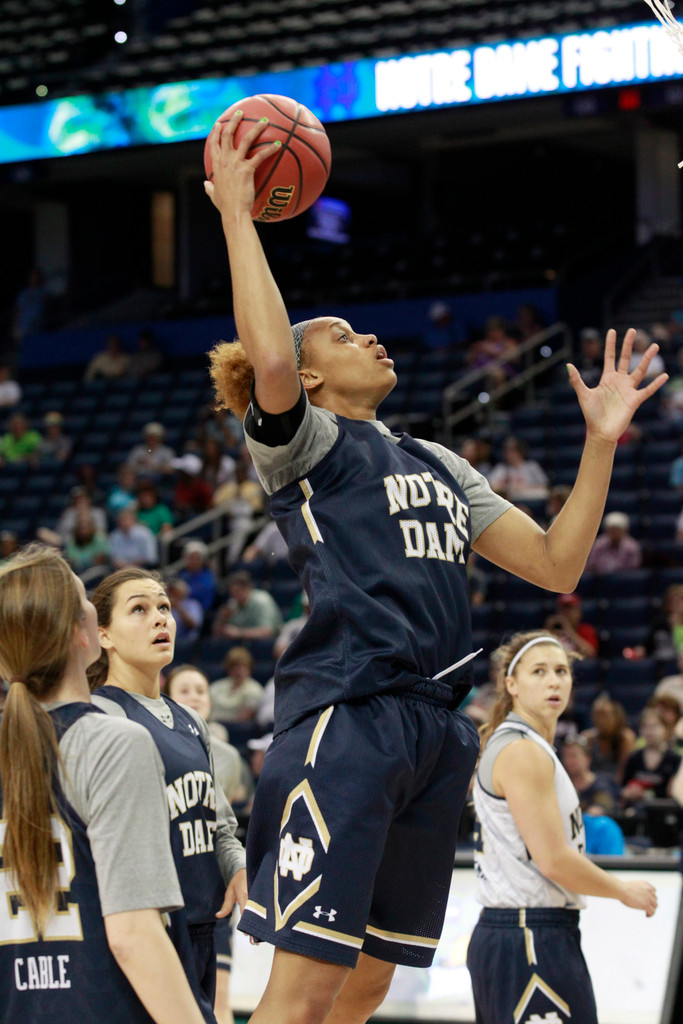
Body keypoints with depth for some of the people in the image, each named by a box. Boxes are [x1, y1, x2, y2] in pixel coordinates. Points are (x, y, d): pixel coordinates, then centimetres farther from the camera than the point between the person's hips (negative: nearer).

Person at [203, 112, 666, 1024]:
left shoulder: (436, 464, 25)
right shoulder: (303, 443, 4)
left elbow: (557, 565, 21)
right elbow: (267, 361, -20)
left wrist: (602, 441, 13)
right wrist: (234, 213, -14)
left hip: (435, 728, 8)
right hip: (345, 713, -8)